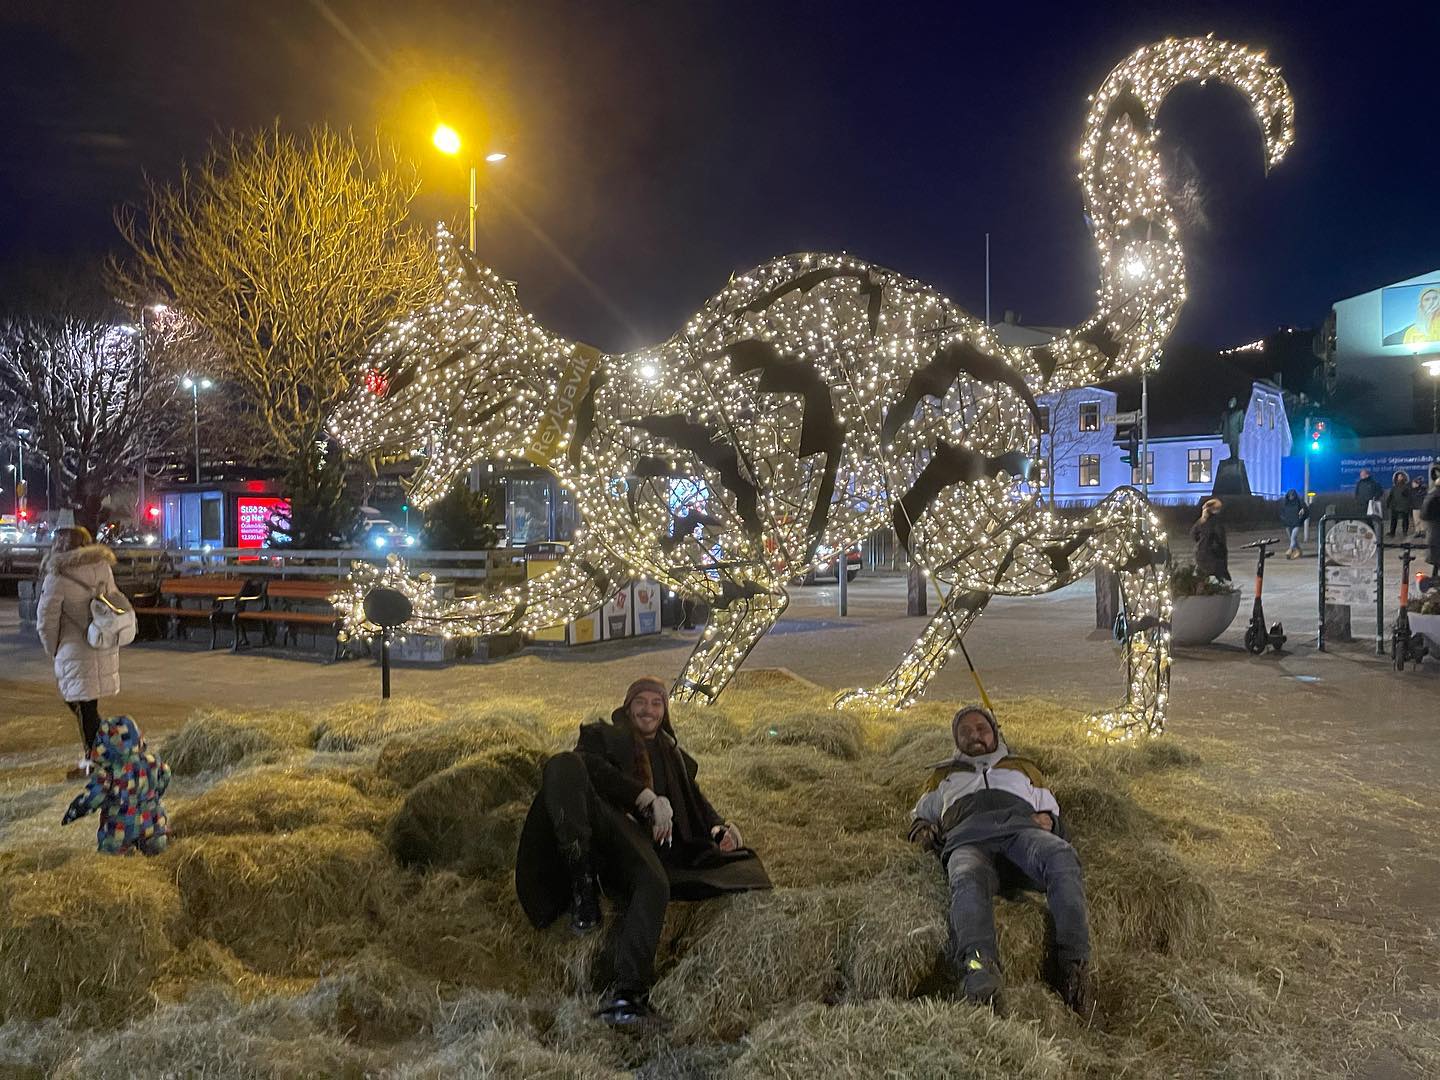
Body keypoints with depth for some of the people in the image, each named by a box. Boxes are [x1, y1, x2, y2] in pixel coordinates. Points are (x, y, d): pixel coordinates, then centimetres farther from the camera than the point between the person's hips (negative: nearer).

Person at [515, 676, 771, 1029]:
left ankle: (625, 994, -48)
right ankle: (583, 887, -38)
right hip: (599, 816, -1)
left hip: (636, 835, 1)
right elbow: (590, 766, 3)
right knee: (564, 764, -33)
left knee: (655, 885, -35)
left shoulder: (676, 758, 37)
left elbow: (697, 804, 27)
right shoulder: (602, 735, 26)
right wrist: (648, 797, -8)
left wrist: (720, 828, 2)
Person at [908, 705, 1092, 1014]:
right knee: (968, 880, -41)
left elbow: (1056, 817, 35)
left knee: (1063, 857, -38)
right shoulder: (944, 775, 42)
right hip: (968, 838, -1)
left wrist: (1047, 820, 9)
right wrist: (922, 830, 15)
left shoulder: (1023, 769, 41)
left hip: (1021, 829, 1)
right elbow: (920, 816, 40)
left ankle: (1073, 964, -46)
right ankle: (979, 967, -63)